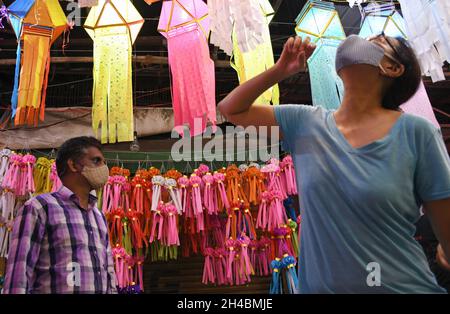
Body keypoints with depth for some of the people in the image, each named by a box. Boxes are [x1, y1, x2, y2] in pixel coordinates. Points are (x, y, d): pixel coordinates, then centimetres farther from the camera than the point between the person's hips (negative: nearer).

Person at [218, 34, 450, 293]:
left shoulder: (416, 133, -10)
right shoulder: (305, 122, 0)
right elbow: (230, 109, 6)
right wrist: (280, 70, -4)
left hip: (402, 286, -2)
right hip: (318, 286, 3)